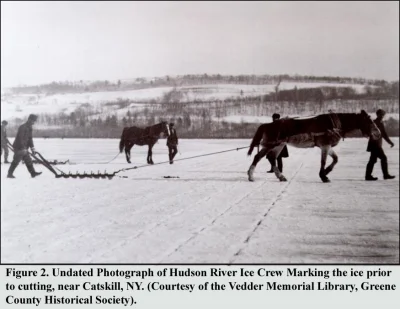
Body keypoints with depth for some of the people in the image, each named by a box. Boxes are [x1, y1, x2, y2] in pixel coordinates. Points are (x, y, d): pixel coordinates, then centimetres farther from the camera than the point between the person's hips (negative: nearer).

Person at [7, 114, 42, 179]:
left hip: (24, 148, 9)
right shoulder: (22, 127, -19)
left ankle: (33, 173, 12)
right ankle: (9, 174, 6)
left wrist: (32, 147, 6)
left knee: (28, 161, 9)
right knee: (16, 161, -3)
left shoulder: (29, 128, 10)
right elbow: (20, 138, -24)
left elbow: (30, 138, 14)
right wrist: (23, 148, -26)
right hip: (19, 147, -9)